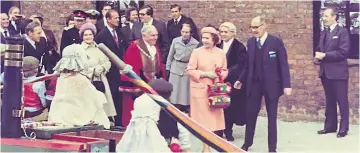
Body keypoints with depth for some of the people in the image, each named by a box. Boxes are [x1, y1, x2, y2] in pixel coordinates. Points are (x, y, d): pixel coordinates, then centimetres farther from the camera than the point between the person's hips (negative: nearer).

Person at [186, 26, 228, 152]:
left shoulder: (221, 53, 4)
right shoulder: (197, 52, -6)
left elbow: (225, 70, 10)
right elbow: (190, 70, -7)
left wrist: (220, 75, -11)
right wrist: (205, 74, -15)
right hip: (200, 90, -3)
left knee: (213, 116, 4)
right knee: (203, 117, 0)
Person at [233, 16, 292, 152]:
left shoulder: (276, 42, -9)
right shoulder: (250, 42, 5)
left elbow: (283, 64, -9)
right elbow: (248, 64, 11)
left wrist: (286, 85, -14)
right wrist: (241, 80, 5)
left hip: (271, 84, -3)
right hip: (254, 84, 4)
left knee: (272, 117, 7)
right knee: (250, 115, 8)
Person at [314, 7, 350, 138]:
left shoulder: (342, 32, -8)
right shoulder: (323, 33, 14)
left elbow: (343, 52, -17)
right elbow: (319, 49, 17)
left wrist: (324, 55, -17)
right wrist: (318, 57, -5)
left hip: (338, 72, -7)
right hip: (325, 72, 7)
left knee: (342, 101, -1)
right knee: (329, 100, 14)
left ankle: (343, 128, 6)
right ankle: (330, 125, 21)